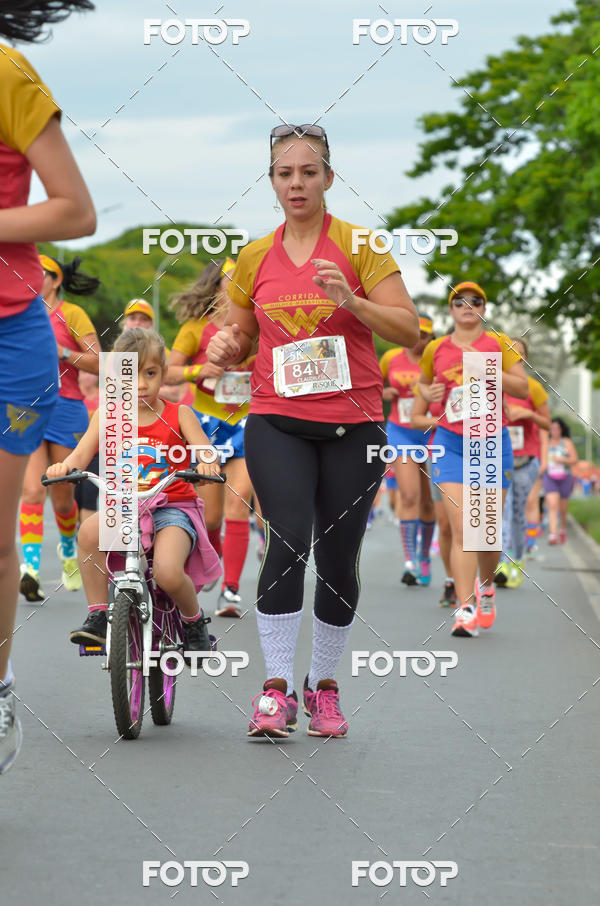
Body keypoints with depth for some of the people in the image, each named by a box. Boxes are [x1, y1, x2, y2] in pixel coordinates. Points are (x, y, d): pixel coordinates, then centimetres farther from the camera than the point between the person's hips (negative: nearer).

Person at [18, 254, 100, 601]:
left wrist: (62, 352, -18)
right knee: (32, 491, -15)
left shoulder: (71, 314, -1)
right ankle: (31, 568, -23)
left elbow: (99, 364, -7)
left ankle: (69, 549, 39)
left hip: (66, 409, -2)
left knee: (62, 497, 9)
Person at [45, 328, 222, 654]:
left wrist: (207, 464, -34)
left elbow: (205, 452, -9)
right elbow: (81, 454, -2)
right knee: (90, 530, -32)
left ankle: (194, 621, 6)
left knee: (168, 572, -29)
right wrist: (65, 466, -27)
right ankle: (97, 616, -19)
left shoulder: (178, 415, 4)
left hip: (172, 508, -2)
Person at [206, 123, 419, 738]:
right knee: (288, 540, -18)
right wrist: (226, 346, -3)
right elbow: (241, 333, 20)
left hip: (353, 424, 0)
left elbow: (409, 329, -5)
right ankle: (276, 690, -15)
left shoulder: (359, 245, 0)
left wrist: (352, 301, -21)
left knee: (338, 559, 4)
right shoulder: (255, 257, 9)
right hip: (277, 422, 1)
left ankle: (323, 687, 21)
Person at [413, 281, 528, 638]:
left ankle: (486, 585, 36)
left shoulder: (499, 343, 1)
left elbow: (523, 388, -6)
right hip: (451, 444, 0)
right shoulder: (436, 349, 6)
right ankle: (466, 610, -17)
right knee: (461, 529, -13)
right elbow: (423, 384, 24)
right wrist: (426, 395, 1)